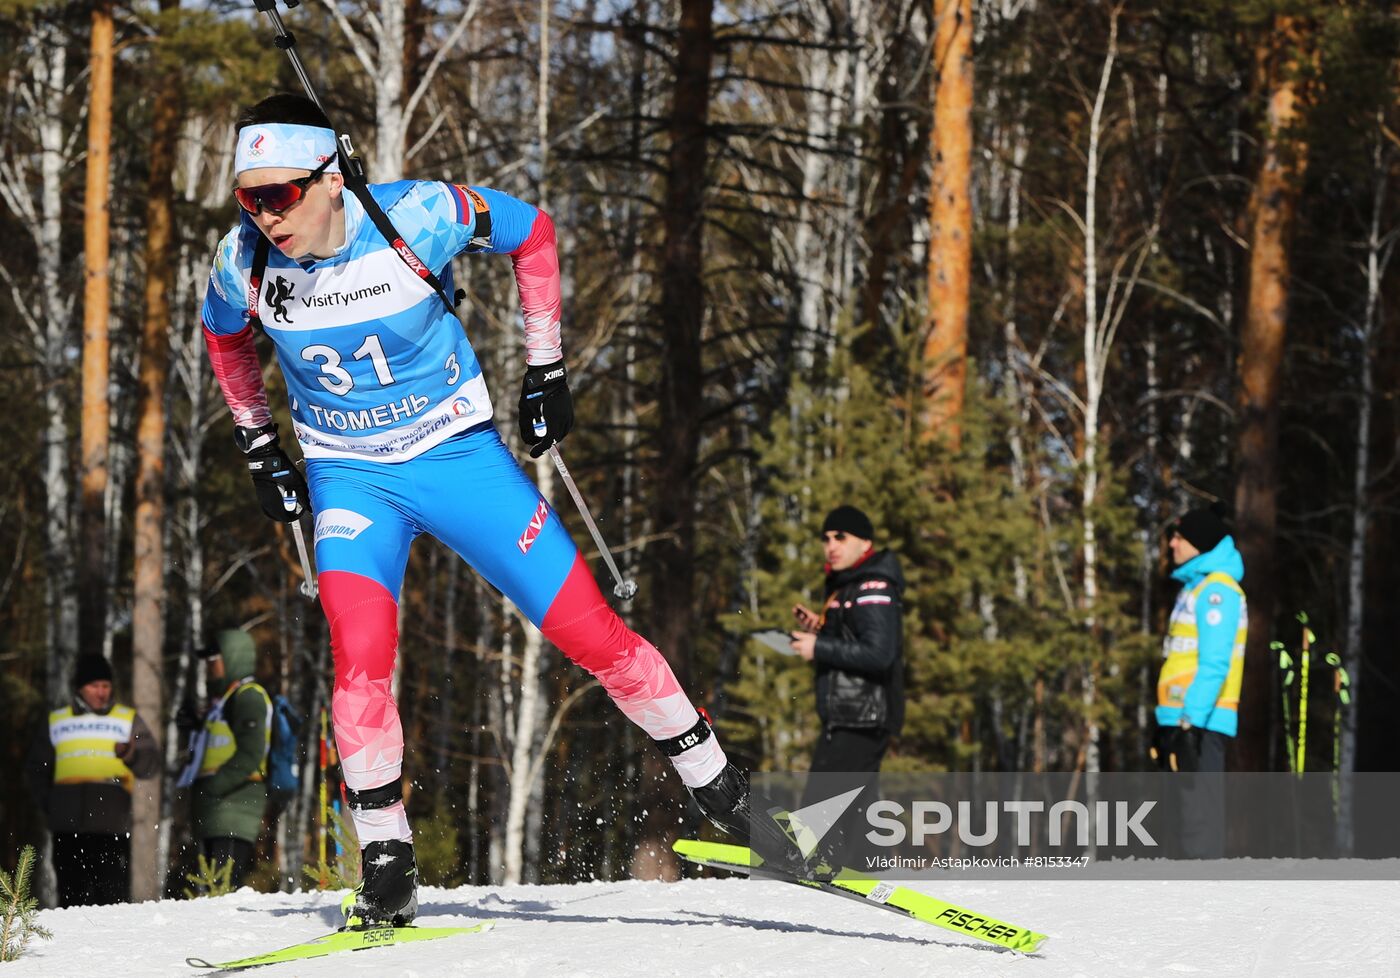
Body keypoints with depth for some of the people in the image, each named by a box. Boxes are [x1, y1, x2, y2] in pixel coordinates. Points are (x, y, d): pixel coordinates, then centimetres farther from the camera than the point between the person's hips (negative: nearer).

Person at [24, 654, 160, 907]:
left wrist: (131, 755, -19)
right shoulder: (57, 722, 15)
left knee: (113, 894, -9)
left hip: (112, 825, -2)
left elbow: (151, 765, 2)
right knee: (73, 893, 1)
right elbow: (37, 767, 22)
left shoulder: (128, 720, 10)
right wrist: (48, 802, 8)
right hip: (68, 828, 2)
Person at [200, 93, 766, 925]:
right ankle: (387, 862, -8)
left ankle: (719, 786, 13)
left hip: (458, 453, -1)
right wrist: (262, 447, 12)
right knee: (361, 657, -22)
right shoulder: (244, 262, -15)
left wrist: (547, 368, 0)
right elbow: (226, 338, 11)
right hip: (349, 476, 1)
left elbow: (531, 231, -3)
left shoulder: (414, 218, -22)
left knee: (589, 630, -4)